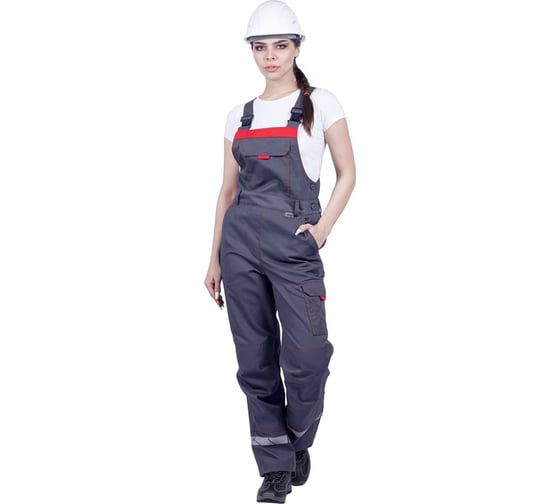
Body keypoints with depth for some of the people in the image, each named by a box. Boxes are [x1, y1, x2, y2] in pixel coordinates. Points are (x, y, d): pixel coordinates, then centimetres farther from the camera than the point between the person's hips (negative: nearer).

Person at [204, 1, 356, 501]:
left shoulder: (320, 103, 2)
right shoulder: (240, 116, 11)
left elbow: (347, 173, 4)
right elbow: (228, 189, 14)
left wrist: (321, 229, -8)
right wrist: (216, 259, 12)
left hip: (295, 246, -3)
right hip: (241, 243, 3)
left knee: (306, 357, -10)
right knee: (256, 359, 4)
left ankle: (298, 442, 19)